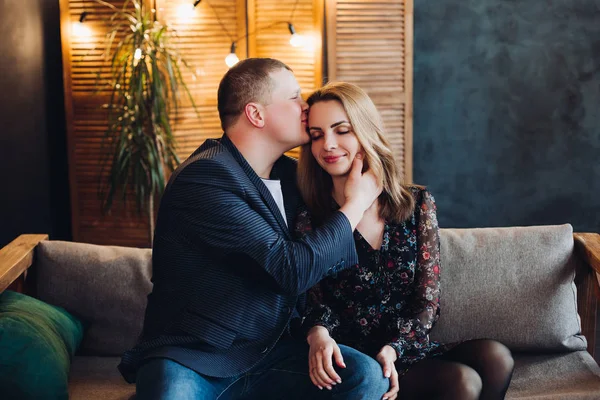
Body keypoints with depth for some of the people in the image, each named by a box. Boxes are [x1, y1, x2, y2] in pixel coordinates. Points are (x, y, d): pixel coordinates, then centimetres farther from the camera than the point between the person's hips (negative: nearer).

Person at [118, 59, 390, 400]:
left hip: (268, 353, 7)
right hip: (190, 359, -6)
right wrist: (356, 204, -8)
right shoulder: (205, 179, -17)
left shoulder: (289, 173, 8)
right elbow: (295, 271, -20)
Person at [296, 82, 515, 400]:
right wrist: (318, 333, -26)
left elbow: (427, 299, 1)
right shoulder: (308, 220, -3)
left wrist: (393, 348, -16)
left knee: (495, 358, -23)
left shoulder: (417, 204, 4)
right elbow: (317, 302, -2)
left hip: (409, 348, 4)